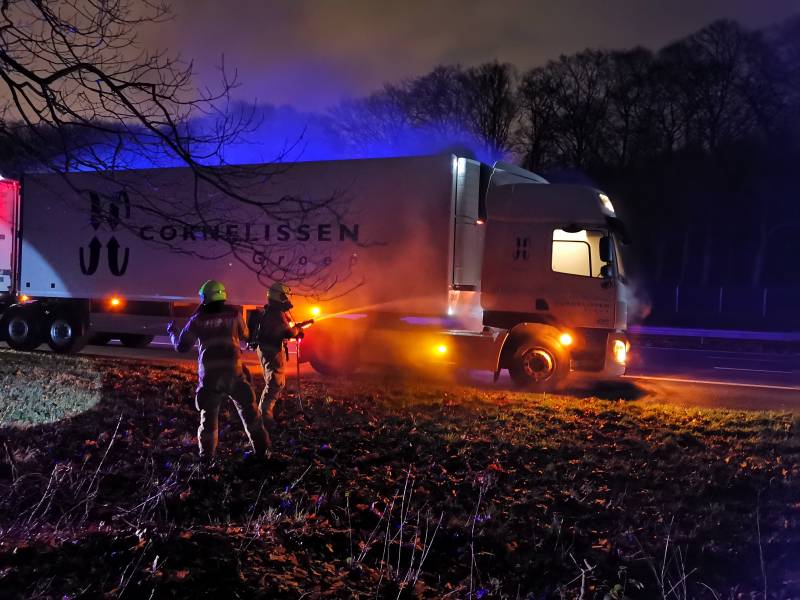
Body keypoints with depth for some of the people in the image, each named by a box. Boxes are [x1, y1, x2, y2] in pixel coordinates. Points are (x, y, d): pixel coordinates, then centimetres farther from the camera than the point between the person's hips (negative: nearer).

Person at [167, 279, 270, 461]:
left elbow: (181, 346, 7)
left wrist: (172, 332, 26)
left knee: (209, 414, 12)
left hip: (209, 374, 0)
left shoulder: (197, 319, 1)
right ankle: (261, 448, 16)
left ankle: (206, 455, 10)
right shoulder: (233, 314, 2)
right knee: (248, 410, 13)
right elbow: (244, 335, 18)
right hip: (233, 371, 0)